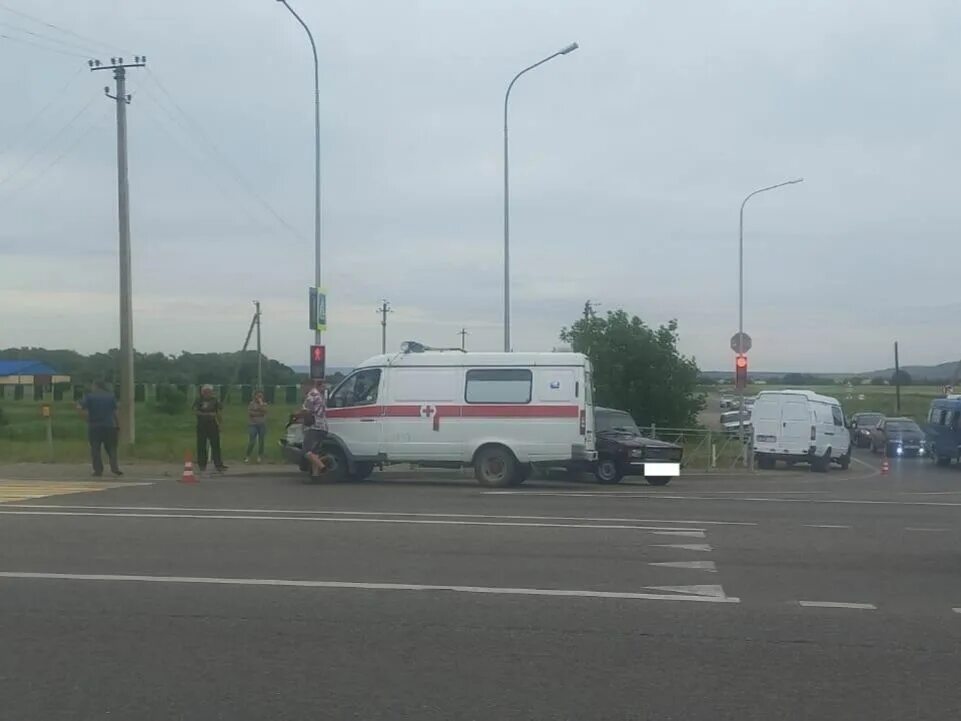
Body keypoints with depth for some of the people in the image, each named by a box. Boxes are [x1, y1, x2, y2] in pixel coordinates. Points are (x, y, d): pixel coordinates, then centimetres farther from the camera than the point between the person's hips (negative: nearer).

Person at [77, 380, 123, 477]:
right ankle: (114, 468, -7)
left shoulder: (89, 396, 1)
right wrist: (118, 424, 6)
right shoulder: (111, 396, 5)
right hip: (109, 425, 1)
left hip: (94, 426, -1)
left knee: (95, 449, 4)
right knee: (111, 448, 6)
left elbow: (80, 407, -11)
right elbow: (114, 412, 1)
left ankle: (98, 470, 0)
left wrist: (87, 417, 0)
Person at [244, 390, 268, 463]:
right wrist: (259, 413, -7)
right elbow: (250, 413, -7)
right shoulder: (251, 403, 3)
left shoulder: (264, 404, 6)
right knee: (251, 441, -7)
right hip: (253, 424, -2)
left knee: (261, 441, 3)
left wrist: (261, 402, -11)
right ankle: (247, 456, 3)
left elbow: (264, 410, -13)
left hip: (262, 425, 2)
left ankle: (259, 456, 12)